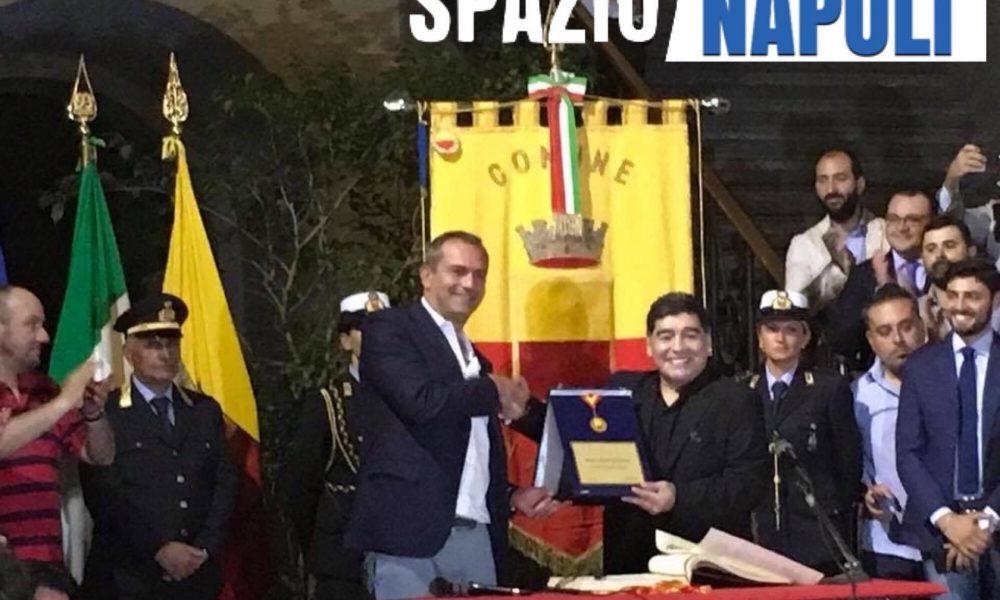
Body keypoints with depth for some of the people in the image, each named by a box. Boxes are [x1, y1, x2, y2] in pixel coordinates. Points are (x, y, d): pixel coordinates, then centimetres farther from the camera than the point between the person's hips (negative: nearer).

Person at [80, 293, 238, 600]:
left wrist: (205, 548, -5)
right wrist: (159, 549, -14)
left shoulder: (206, 410, 13)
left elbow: (224, 482, 8)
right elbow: (104, 496, -10)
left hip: (196, 575, 4)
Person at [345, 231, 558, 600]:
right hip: (410, 532, -7)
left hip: (478, 538, 7)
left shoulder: (477, 361, 25)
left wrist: (512, 498, 10)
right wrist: (495, 391, -1)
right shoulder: (389, 329, 2)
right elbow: (422, 401, -16)